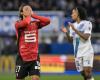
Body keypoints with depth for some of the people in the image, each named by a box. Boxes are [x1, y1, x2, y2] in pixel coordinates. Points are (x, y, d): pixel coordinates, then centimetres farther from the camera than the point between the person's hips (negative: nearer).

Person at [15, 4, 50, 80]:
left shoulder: (35, 23, 7)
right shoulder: (18, 24, -5)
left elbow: (47, 21, -7)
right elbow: (25, 23, -27)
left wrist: (33, 15, -3)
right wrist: (28, 16, -6)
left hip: (34, 57, 2)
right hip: (22, 58, -2)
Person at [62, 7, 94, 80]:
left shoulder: (87, 23, -5)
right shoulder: (73, 25, 11)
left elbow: (86, 37, -16)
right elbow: (71, 40, 10)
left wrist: (75, 30, -20)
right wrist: (67, 33, -8)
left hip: (87, 52, -5)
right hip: (78, 54, 5)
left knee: (87, 72, -16)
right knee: (83, 73, 5)